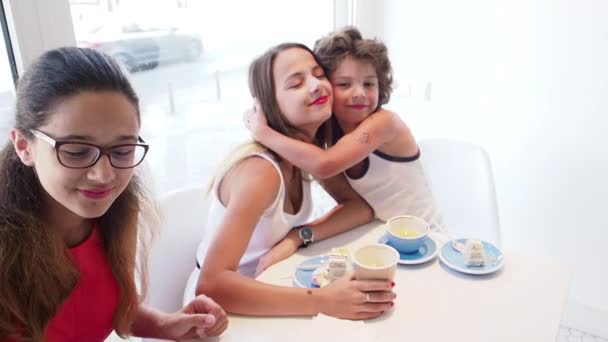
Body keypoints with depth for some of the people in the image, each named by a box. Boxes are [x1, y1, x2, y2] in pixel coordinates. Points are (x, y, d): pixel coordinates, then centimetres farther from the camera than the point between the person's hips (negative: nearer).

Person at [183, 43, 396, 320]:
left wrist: (299, 237, -21)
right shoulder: (261, 170, -29)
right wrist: (321, 300, -42)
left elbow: (361, 208, -6)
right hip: (222, 309, -6)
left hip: (262, 290, 6)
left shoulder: (311, 151, -7)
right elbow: (211, 285, -36)